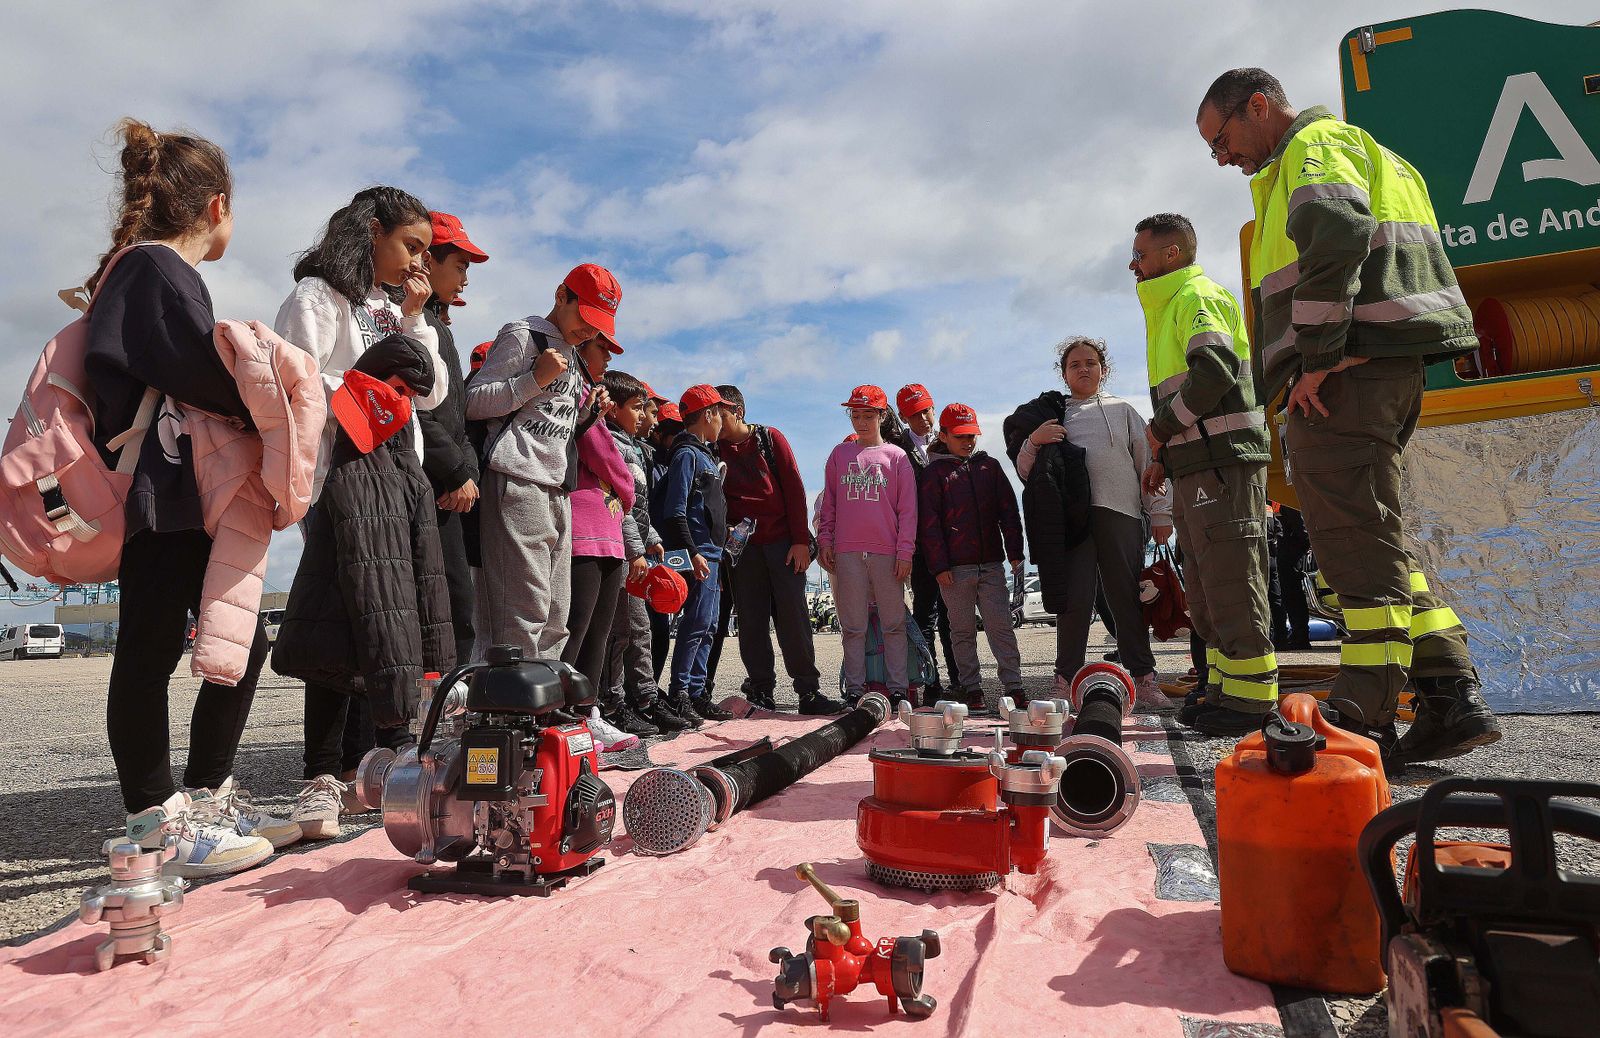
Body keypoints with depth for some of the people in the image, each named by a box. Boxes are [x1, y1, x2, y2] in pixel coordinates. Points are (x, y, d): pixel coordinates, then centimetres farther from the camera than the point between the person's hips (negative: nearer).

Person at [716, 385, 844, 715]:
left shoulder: (770, 438, 4)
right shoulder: (715, 449, 9)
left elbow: (794, 488, 0)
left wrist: (801, 540, -6)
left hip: (783, 541, -2)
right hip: (742, 547, 2)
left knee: (794, 616, -2)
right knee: (752, 621, 2)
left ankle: (808, 691, 4)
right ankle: (761, 692, 10)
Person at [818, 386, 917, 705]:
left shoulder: (896, 456, 7)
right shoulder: (840, 454, 13)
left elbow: (907, 508, 3)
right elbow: (828, 503, 15)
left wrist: (905, 551, -4)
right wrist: (824, 540, 4)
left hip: (887, 553, -1)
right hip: (846, 552, 2)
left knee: (893, 624, 2)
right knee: (852, 625, 4)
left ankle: (897, 688, 8)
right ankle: (854, 688, 10)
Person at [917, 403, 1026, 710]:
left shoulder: (989, 466, 13)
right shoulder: (934, 472, 3)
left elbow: (1009, 511, 12)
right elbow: (928, 523, -1)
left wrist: (1015, 553, 3)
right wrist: (939, 566, -8)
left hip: (991, 563, 2)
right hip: (955, 568, -2)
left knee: (1001, 626, -1)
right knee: (963, 630, 5)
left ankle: (1013, 685, 4)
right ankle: (972, 688, 13)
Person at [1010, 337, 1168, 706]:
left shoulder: (1122, 410, 19)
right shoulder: (1050, 413, 17)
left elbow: (1148, 462, 15)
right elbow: (1024, 472, 13)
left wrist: (1160, 513, 7)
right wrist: (1032, 442, -7)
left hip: (1120, 513, 1)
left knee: (1128, 598, 0)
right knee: (1075, 600, -7)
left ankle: (1143, 677, 8)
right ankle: (1066, 680, 0)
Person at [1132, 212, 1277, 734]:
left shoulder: (1197, 295, -5)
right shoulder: (1170, 306, 25)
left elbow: (1216, 368, -22)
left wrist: (1160, 427, -13)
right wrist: (1163, 455, 20)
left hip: (1222, 461, -10)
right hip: (1195, 468, 10)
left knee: (1231, 583, -8)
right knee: (1205, 588, 12)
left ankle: (1250, 700, -3)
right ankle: (1223, 691, 19)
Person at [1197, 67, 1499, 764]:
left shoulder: (1315, 143, 0)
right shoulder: (1363, 150, 33)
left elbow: (1336, 236, -21)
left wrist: (1317, 358, -20)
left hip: (1349, 367, -11)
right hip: (1389, 369, 11)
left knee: (1361, 552, -11)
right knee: (1376, 544, 11)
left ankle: (1364, 727, -8)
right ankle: (1453, 698, 10)